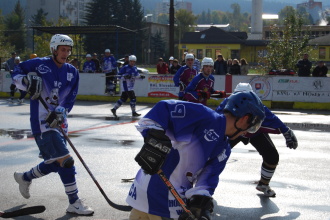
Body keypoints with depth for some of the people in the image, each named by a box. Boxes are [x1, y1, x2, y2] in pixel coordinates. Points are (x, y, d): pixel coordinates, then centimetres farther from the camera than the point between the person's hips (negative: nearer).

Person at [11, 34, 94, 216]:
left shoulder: (72, 72, 7)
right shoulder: (38, 64, -7)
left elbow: (70, 100, 5)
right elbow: (16, 75, 3)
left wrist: (60, 112, -14)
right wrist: (27, 81, -18)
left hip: (58, 121, 7)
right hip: (41, 122, -7)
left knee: (54, 163, 16)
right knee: (66, 160, -14)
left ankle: (24, 178, 43)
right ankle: (74, 203, -5)